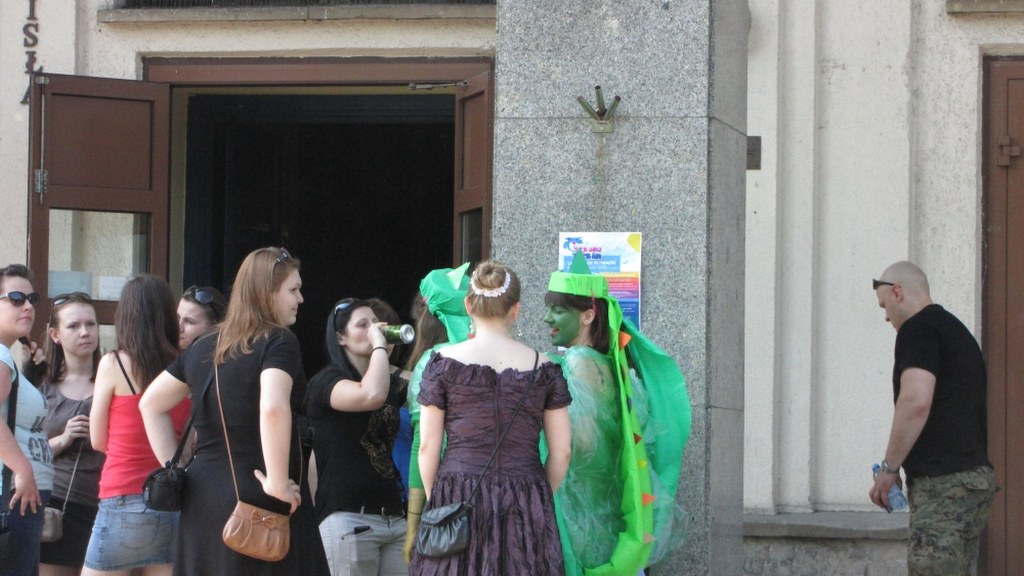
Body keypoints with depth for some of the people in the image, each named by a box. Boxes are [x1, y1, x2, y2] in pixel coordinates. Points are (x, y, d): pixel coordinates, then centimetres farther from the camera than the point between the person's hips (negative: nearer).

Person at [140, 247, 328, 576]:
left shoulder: (203, 347, 14)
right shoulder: (279, 341, -8)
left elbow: (151, 405, 21)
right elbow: (273, 409, -25)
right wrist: (277, 483, -18)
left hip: (202, 497, 7)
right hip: (257, 503, -7)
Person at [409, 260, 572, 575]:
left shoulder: (444, 362, 0)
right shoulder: (543, 367, 5)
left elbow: (427, 447, -1)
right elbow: (561, 451, 5)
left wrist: (434, 501, 11)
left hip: (458, 502, -1)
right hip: (527, 510, 1)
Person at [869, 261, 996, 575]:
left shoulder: (918, 328, -7)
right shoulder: (958, 331, 23)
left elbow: (916, 401, -20)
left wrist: (889, 468, -12)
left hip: (943, 482, -10)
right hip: (975, 475, 10)